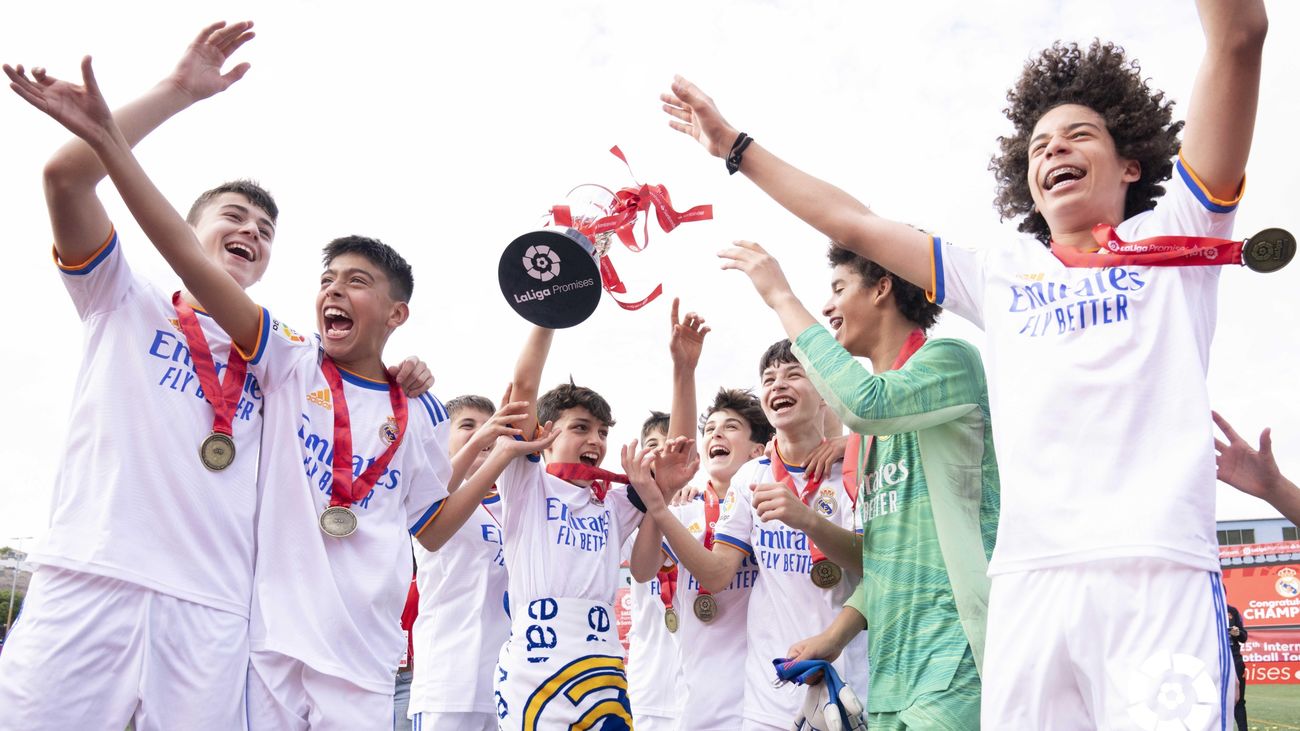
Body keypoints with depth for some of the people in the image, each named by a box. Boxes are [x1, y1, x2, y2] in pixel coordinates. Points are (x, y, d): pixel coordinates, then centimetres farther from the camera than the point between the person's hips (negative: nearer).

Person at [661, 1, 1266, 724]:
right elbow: (853, 223, 24)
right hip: (1028, 578, 3)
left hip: (1159, 570, -2)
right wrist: (734, 144, 28)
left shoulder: (1171, 236, 13)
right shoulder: (1002, 275, 20)